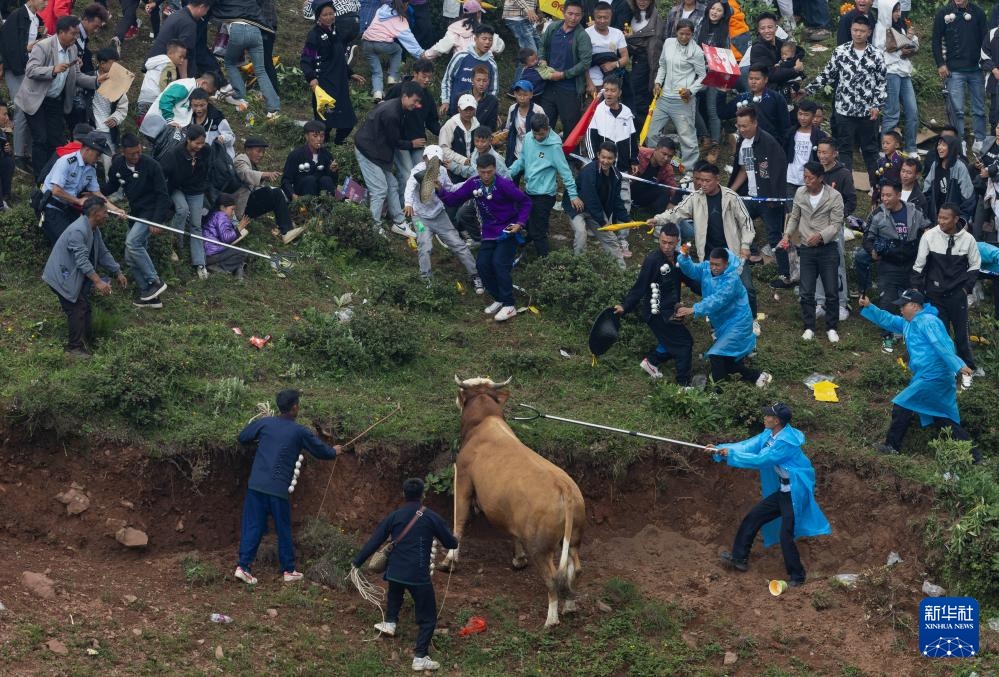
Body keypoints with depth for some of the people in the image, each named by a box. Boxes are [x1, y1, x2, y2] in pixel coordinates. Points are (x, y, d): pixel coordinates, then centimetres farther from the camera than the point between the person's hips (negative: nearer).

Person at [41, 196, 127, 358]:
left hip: (76, 276, 10)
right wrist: (98, 282, -36)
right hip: (63, 276, -10)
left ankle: (87, 337, 28)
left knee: (84, 306, 14)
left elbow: (103, 254, 14)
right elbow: (82, 260, -33)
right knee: (77, 309, -10)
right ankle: (75, 347, -4)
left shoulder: (93, 230, 4)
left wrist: (118, 273, 12)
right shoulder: (78, 231, -29)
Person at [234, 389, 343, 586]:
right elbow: (321, 451, 11)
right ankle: (288, 571, 18)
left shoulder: (264, 423, 4)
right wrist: (334, 451, 33)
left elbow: (242, 438, 14)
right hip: (279, 488, -3)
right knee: (284, 530, 10)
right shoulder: (300, 432, -2)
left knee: (252, 526, 4)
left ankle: (243, 566, -6)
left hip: (256, 484, 3)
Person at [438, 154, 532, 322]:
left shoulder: (504, 185, -20)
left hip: (508, 231, -5)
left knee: (499, 263, -19)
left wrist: (520, 223, -20)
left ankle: (509, 306, -9)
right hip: (489, 233, 5)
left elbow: (525, 202, -10)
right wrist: (441, 191, -22)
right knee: (482, 264, -4)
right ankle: (498, 299, 17)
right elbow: (454, 199, -3)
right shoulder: (474, 184, -6)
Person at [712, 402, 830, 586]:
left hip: (795, 494, -10)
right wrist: (722, 449, -7)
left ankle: (797, 576, 1)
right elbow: (748, 445, 3)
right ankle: (739, 558, 24)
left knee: (785, 535, -12)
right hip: (782, 492, 10)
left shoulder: (786, 442, -26)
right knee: (753, 518, 12)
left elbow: (760, 459, -26)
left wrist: (732, 454, -20)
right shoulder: (769, 435, 2)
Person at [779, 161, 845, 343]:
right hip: (806, 248, 3)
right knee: (806, 292, 4)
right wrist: (787, 234, -3)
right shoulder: (800, 193, 3)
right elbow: (794, 218, 13)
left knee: (831, 292, 2)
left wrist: (820, 236, -26)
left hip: (828, 248, -3)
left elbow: (836, 224, -11)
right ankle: (809, 327, 17)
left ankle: (831, 328, 15)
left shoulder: (834, 196, -9)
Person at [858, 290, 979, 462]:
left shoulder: (928, 322, -12)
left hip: (933, 378, -10)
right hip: (936, 379, 10)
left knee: (901, 406, -4)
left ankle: (892, 446, 6)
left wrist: (958, 366, -31)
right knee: (946, 421, 11)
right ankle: (973, 455, 10)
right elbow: (887, 320, 25)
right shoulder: (908, 324, 18)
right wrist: (869, 307, 12)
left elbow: (944, 345, -22)